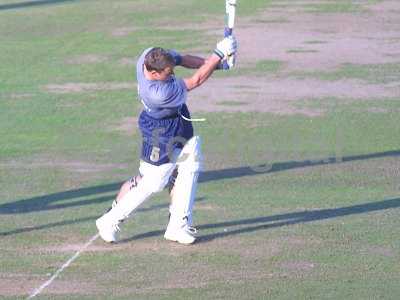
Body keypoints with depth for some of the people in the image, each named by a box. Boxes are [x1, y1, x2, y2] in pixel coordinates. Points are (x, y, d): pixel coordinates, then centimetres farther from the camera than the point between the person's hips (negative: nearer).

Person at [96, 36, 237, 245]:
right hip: (162, 133, -9)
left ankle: (178, 226, 16)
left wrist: (213, 62, -15)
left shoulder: (149, 56, -20)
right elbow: (196, 81, -31)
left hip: (180, 123, 9)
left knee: (189, 168, 9)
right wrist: (219, 54, -27)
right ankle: (110, 221, 15)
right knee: (151, 183, 0)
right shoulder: (158, 93, -39)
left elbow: (182, 59, -3)